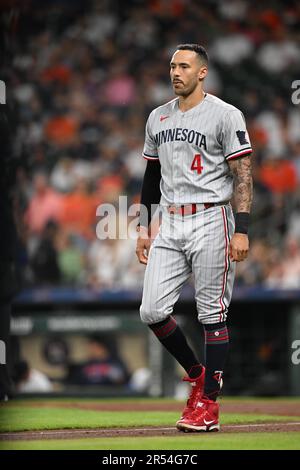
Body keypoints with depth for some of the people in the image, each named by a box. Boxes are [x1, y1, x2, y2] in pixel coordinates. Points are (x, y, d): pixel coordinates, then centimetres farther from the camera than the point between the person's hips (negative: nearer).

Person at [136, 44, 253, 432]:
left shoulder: (225, 115, -5)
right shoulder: (158, 118, 14)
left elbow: (243, 175, -9)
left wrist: (241, 230, -17)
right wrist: (143, 228, 15)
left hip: (210, 222, -6)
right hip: (169, 225, 6)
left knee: (212, 315, -2)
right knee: (152, 312, -2)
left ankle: (208, 402, 5)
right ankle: (196, 373, 19)